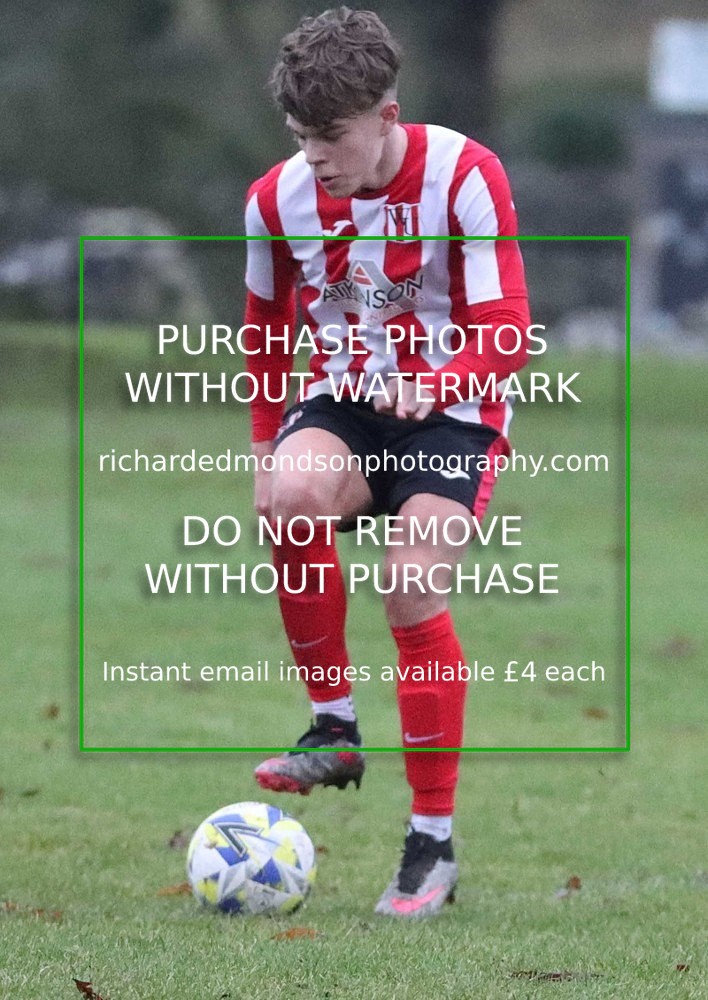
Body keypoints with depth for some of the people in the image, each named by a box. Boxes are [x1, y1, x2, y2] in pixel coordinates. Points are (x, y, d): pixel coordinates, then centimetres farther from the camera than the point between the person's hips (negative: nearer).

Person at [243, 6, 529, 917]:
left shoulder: (465, 177, -18)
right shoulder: (278, 200, -5)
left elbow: (504, 336, -20)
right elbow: (266, 328, 14)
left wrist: (429, 385, -38)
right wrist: (266, 441, 15)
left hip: (450, 411, -3)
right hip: (343, 399, 3)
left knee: (413, 597, -21)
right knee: (292, 497, -32)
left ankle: (433, 844, -8)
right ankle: (334, 731, -16)